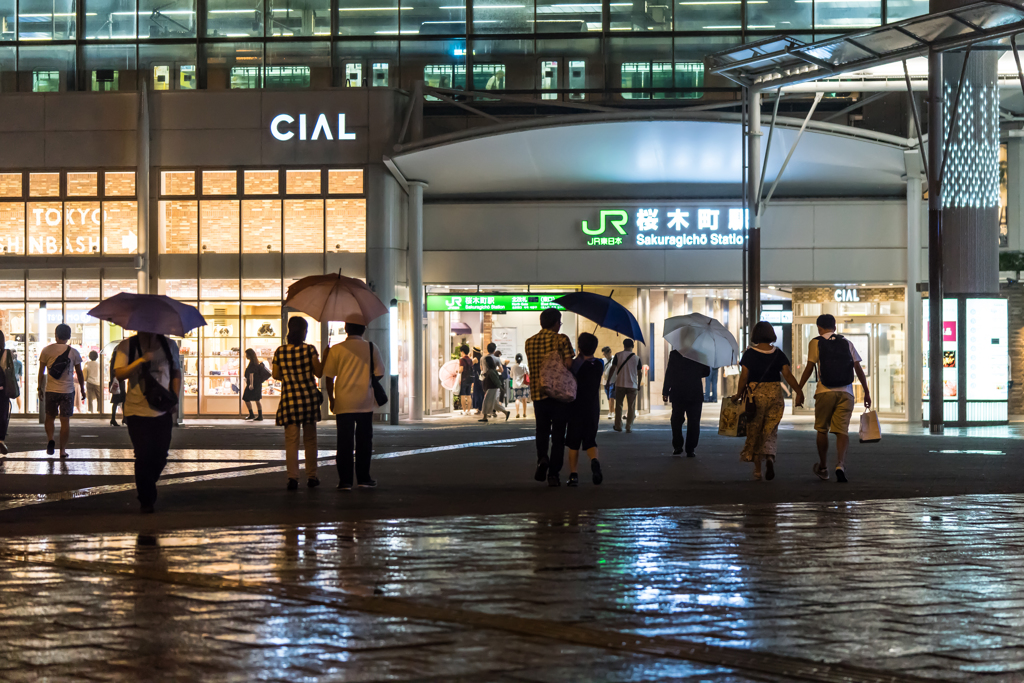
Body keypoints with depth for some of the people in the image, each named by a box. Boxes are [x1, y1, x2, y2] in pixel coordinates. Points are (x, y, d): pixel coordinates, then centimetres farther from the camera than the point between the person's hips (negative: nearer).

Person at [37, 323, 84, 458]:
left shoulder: (46, 350, -1)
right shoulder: (74, 352, 0)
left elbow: (41, 371, 3)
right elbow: (79, 373, 4)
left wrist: (40, 388, 13)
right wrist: (82, 390, 15)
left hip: (51, 390, 0)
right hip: (68, 390, 0)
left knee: (50, 417, 17)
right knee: (65, 421, 4)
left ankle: (50, 439, -6)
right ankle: (63, 449, 3)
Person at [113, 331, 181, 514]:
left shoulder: (169, 345, 8)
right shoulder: (127, 346, -3)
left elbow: (176, 372, 14)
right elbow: (119, 375, -13)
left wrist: (175, 399, 2)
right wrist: (141, 360, -25)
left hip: (163, 411, 3)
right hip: (137, 411, -3)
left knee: (160, 456, 5)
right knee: (144, 456, -7)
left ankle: (147, 494, 30)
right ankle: (146, 500, 7)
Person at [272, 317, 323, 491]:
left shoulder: (280, 351, 0)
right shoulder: (309, 349, -6)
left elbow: (276, 375, 7)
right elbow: (319, 372, -1)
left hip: (289, 398, 1)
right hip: (309, 397, -1)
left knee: (291, 440, 1)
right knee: (310, 439, 10)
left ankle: (292, 477, -8)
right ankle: (312, 477, 14)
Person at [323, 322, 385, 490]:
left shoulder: (336, 350, -3)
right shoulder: (371, 348, -2)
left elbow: (328, 377, -2)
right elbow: (379, 373, 2)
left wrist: (331, 399, 9)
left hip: (343, 403, 0)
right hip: (365, 402, 0)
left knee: (344, 441, 4)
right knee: (364, 440, 10)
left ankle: (345, 481, 2)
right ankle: (363, 479, 11)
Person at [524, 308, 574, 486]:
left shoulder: (530, 342, 7)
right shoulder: (561, 339, -6)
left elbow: (532, 367, 10)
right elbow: (569, 364, -11)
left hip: (538, 392, 3)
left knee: (542, 430, 18)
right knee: (558, 434, 5)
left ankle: (542, 458, -9)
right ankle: (553, 473, 1)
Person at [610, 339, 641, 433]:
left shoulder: (618, 355, -2)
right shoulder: (636, 358, 0)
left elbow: (613, 369, -3)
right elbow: (639, 373, 5)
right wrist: (639, 384, 19)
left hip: (620, 384, 0)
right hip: (632, 385, 0)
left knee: (618, 405, 12)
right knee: (631, 407, 5)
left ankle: (618, 426, 14)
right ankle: (629, 427, 0)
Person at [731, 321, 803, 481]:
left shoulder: (749, 354, -5)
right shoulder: (778, 354, 0)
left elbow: (744, 378, -7)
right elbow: (788, 374, -6)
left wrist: (738, 395, 2)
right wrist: (799, 392, -3)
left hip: (755, 394, -1)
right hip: (775, 394, 2)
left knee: (754, 432, 10)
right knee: (770, 431, 9)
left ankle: (757, 468, 10)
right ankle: (770, 457, -19)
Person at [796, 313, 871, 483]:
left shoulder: (816, 343, 3)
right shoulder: (847, 343, 12)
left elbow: (809, 368, -3)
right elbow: (858, 369, 9)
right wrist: (866, 392, 13)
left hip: (825, 392, -2)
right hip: (846, 393, 2)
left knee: (822, 430, 14)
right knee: (842, 431, -1)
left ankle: (823, 468, 23)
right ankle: (840, 465, -22)